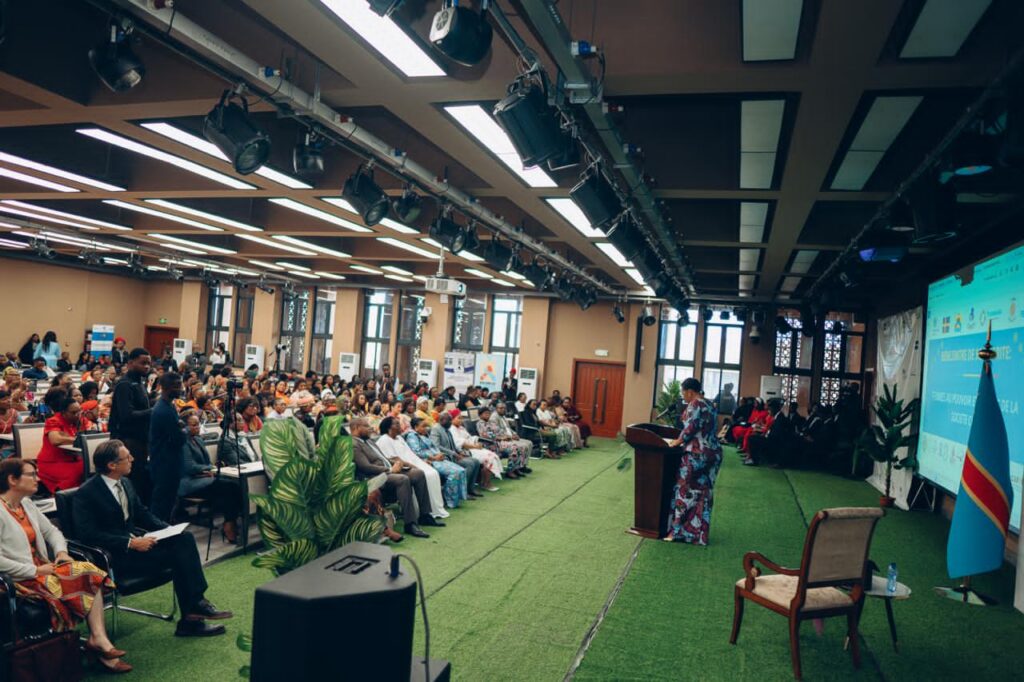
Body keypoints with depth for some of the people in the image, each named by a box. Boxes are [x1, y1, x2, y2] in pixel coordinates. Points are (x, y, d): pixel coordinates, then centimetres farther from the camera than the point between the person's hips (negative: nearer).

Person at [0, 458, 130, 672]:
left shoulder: (27, 504, 13)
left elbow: (51, 531, 20)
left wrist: (61, 552, 0)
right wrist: (35, 571, -19)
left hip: (42, 568, 8)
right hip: (21, 580, -8)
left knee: (90, 573, -13)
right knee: (79, 581, -24)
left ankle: (98, 638, -22)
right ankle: (97, 639, -9)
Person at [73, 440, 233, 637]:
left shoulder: (125, 483, 9)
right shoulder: (86, 493, -14)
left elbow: (142, 513, 19)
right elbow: (88, 535, -20)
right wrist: (131, 543, -24)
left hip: (133, 542, 8)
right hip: (113, 557, -7)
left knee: (185, 538, -16)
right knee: (176, 554, -22)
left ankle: (196, 604, -18)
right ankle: (190, 620, -11)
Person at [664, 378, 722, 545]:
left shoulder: (695, 404, -11)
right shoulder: (707, 404, 16)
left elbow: (691, 427, -20)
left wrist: (678, 441, -6)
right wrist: (683, 439, 19)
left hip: (698, 454, -9)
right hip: (712, 453, 9)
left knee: (686, 491, -1)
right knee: (703, 493, 10)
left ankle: (678, 530, 2)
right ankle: (699, 532, 15)